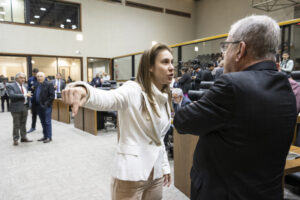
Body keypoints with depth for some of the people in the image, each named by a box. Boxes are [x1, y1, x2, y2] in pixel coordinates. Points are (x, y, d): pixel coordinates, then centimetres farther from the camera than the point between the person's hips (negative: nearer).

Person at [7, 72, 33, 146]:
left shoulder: (24, 86, 14)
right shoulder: (11, 86, -7)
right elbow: (12, 95, -23)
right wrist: (24, 95, -25)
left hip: (24, 107, 6)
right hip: (16, 108, -6)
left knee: (23, 124, 13)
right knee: (16, 124, 0)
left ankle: (23, 137, 22)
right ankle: (16, 139, 10)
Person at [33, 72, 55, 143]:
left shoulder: (49, 84, -7)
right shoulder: (37, 85, 14)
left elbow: (52, 95, -12)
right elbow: (35, 95, 20)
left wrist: (47, 103, -17)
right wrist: (34, 103, 7)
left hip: (46, 106, -7)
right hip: (39, 106, 7)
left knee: (47, 122, -2)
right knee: (43, 122, 13)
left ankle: (49, 137, 6)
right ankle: (45, 136, 22)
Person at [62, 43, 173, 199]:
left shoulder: (164, 98, 7)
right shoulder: (133, 90, -15)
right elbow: (106, 99, -37)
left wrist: (165, 166, 17)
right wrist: (85, 92, -57)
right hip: (131, 174, -7)